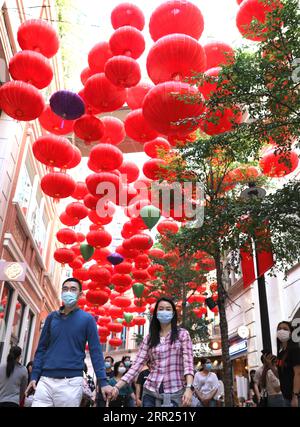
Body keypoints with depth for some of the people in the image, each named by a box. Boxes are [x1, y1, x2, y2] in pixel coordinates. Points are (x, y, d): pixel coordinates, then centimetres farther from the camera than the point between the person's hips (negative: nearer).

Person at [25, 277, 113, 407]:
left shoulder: (87, 319, 2)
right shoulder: (52, 317, 11)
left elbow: (95, 351, -1)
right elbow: (42, 348, 13)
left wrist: (103, 382, -8)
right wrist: (34, 376, 3)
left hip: (71, 382, -3)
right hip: (46, 380, 3)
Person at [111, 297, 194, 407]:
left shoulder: (182, 334, 1)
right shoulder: (149, 338, 6)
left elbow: (188, 362, -8)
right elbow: (137, 364, 0)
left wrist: (189, 388, -22)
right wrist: (117, 387, -9)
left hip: (175, 393, -2)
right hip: (150, 392, 2)